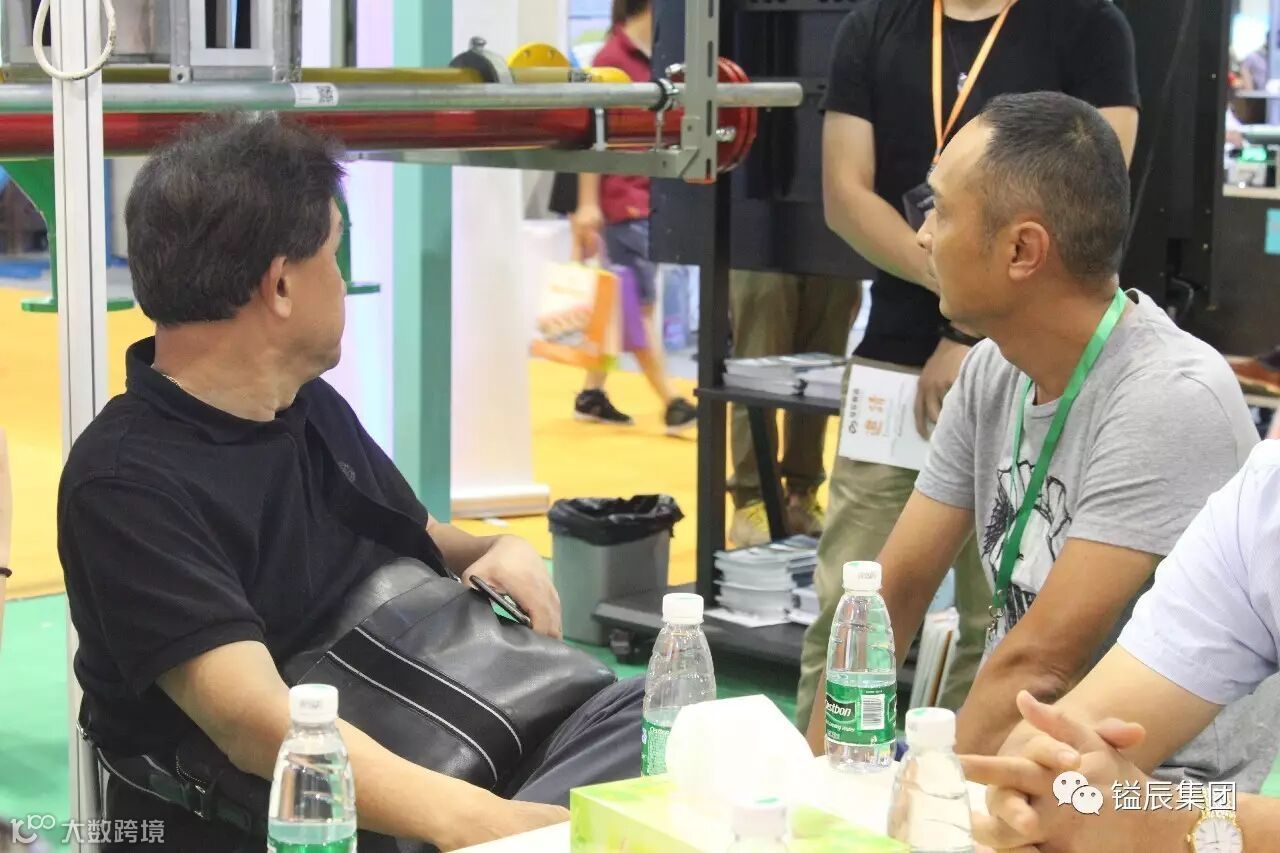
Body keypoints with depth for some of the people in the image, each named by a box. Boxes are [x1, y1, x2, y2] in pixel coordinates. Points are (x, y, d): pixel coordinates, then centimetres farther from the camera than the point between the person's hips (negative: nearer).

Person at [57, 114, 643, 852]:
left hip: (422, 766, 8)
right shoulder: (127, 483, -16)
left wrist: (504, 553, 2)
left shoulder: (316, 410, 10)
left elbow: (422, 547, 25)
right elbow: (256, 722, -26)